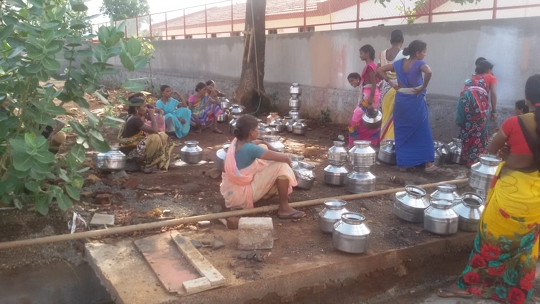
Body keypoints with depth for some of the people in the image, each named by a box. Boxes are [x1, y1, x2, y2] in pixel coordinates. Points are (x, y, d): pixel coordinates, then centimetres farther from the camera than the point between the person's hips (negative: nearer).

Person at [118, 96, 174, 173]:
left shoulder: (135, 117, 8)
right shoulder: (134, 120, -22)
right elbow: (155, 130, -29)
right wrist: (152, 115, -17)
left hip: (136, 147, 10)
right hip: (130, 152, -10)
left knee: (163, 135, 9)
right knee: (155, 138, -29)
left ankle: (161, 163, 8)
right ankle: (147, 165, -13)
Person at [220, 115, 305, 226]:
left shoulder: (237, 141, 1)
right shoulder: (250, 149, -25)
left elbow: (259, 142, 22)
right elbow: (284, 157, -24)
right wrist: (288, 160, -1)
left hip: (232, 190, 9)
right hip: (242, 194, -9)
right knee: (281, 166, -15)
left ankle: (269, 191, 22)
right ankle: (284, 208, -5)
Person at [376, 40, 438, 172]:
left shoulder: (399, 63, 6)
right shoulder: (419, 63, -11)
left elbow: (379, 70, 10)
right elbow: (428, 72, -33)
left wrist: (391, 83, 6)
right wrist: (423, 87, -19)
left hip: (401, 100, 5)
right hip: (415, 101, -5)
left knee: (402, 132, 10)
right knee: (422, 133, 5)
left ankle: (403, 164, 13)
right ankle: (428, 164, 9)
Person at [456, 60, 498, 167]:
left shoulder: (471, 78, 36)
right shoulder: (491, 78, 24)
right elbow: (493, 94, 10)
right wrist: (494, 111, 11)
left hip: (464, 99, 4)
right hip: (479, 100, -4)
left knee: (467, 129, 13)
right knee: (479, 130, 3)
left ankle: (466, 158, 17)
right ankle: (476, 159, 3)